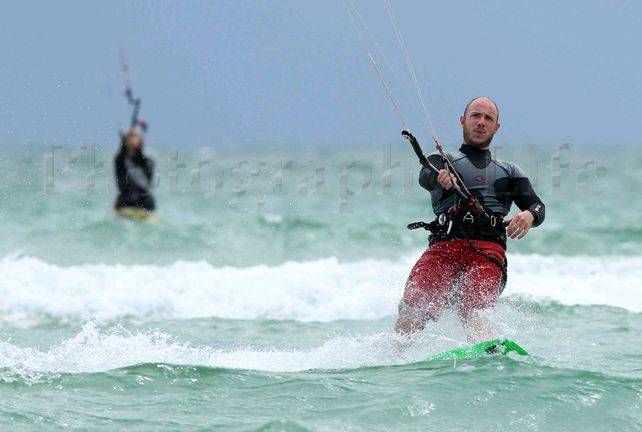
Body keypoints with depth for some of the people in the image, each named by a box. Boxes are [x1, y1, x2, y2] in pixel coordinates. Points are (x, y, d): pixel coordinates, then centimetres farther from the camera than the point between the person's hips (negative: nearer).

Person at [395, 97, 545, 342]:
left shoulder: (508, 172, 29)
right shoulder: (442, 162, 24)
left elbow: (536, 206, 15)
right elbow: (425, 177, -1)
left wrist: (529, 216, -11)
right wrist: (440, 177, -27)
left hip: (488, 250, -1)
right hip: (444, 246, 1)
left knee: (472, 313, -30)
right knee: (412, 310, -23)